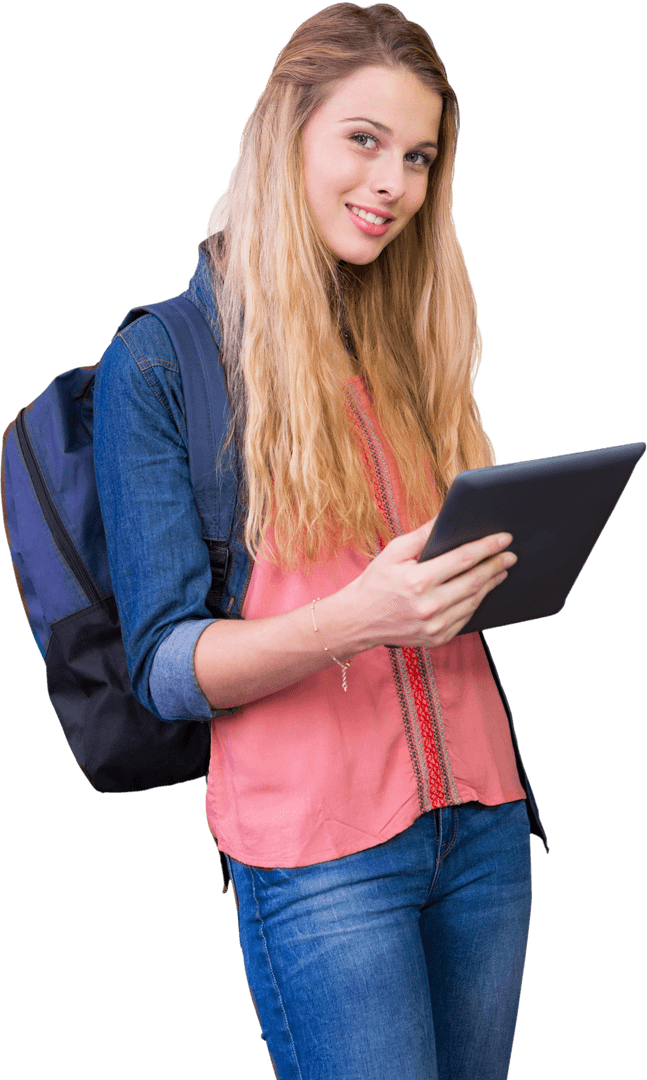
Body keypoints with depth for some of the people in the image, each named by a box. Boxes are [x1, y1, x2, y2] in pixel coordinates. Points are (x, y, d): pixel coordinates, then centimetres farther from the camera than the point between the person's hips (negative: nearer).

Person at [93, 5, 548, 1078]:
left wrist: (508, 565, -3)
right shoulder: (158, 360, -4)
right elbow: (165, 666, -8)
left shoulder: (413, 348, 14)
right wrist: (353, 620, -24)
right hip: (319, 847, -5)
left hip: (479, 818, 6)